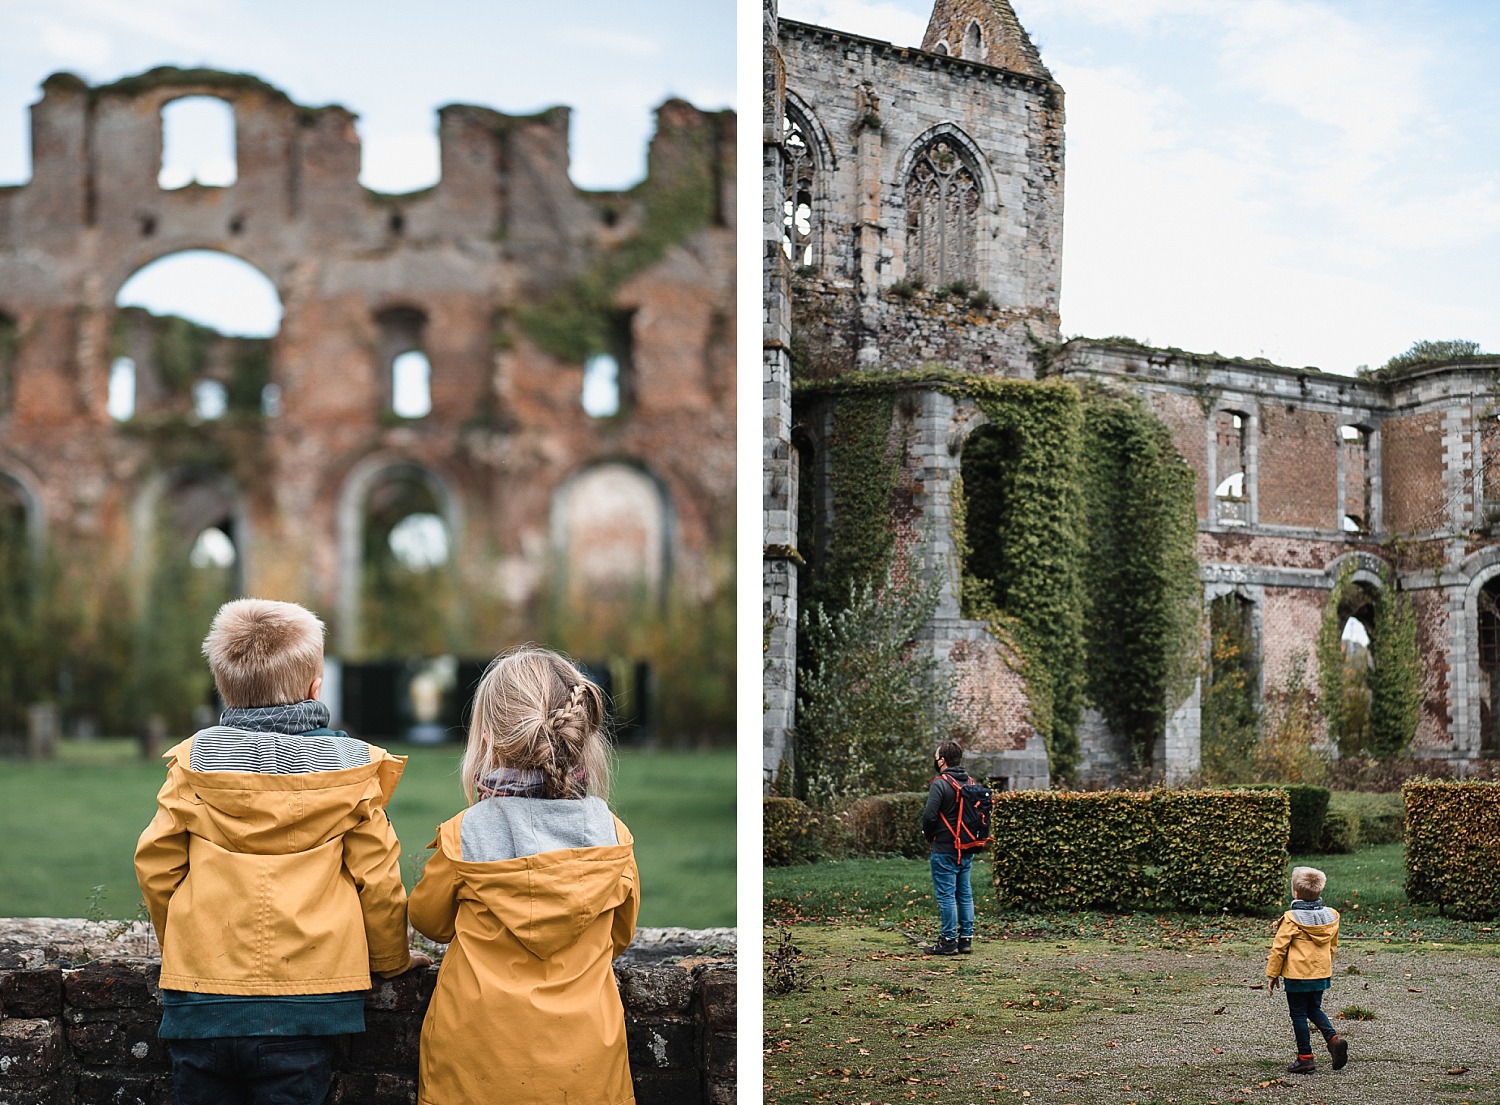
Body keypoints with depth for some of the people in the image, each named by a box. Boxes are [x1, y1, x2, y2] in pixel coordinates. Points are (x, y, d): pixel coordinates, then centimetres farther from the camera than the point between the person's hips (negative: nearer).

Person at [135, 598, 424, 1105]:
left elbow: (156, 866, 7)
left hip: (201, 1003, 2)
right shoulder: (351, 767, -3)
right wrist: (390, 958, 17)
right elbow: (377, 878, 0)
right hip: (304, 1004, -1)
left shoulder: (195, 760, 1)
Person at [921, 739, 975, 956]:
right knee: (965, 894, 11)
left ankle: (948, 941, -3)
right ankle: (966, 939, 13)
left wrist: (929, 837, 1)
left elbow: (929, 816, -17)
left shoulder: (941, 784, -14)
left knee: (946, 895, -3)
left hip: (944, 850, -7)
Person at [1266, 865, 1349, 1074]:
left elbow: (1279, 948, -12)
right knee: (1314, 1009, 23)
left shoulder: (1291, 918, -16)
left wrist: (1271, 975, -2)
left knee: (1299, 1015, 4)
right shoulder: (1330, 916, 2)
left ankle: (1305, 1057, 7)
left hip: (1297, 975, -6)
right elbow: (1332, 946, 15)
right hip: (1321, 974, 6)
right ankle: (1333, 1039, 2)